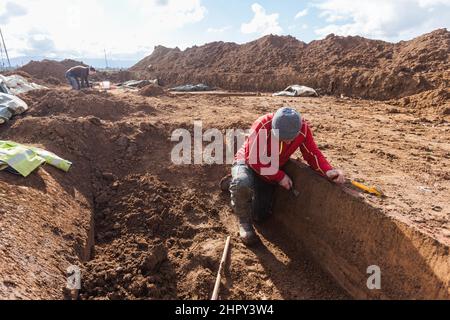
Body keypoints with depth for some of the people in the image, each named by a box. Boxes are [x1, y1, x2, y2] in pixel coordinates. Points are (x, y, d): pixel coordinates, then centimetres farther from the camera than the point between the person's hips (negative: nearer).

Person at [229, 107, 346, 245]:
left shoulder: (302, 128, -21)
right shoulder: (262, 126, -33)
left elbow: (312, 153, -17)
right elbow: (254, 159, -28)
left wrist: (328, 171, -37)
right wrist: (279, 176, -26)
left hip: (271, 172, 5)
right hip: (248, 163, -4)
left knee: (261, 215, 8)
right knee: (242, 184, -41)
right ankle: (244, 222, -11)